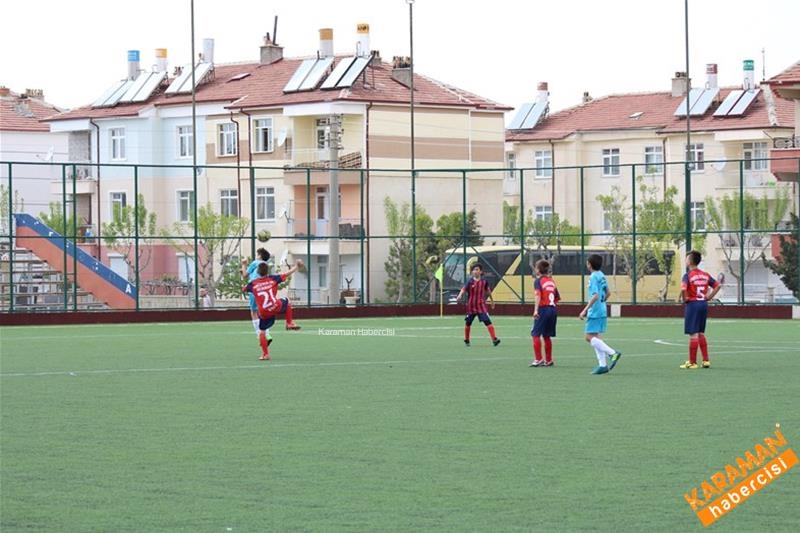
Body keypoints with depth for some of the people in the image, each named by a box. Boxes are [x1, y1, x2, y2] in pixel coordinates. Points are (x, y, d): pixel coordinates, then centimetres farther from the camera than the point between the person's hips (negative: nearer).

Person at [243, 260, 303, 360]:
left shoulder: (252, 284, 3)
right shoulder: (272, 279, 3)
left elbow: (243, 288, 23)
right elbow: (287, 273, 11)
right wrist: (296, 266, 27)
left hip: (263, 313, 0)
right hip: (276, 307, 0)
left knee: (262, 332, 14)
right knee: (287, 301, 30)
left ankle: (265, 354, 8)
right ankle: (289, 323, 31)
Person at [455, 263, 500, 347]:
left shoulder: (484, 281, 1)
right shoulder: (470, 281, -6)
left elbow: (488, 291, 18)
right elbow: (463, 289, -18)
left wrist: (492, 300, 29)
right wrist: (459, 296, -39)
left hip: (481, 305, 0)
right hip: (471, 306, 0)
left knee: (488, 321, -14)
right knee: (468, 323, 12)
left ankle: (494, 339, -17)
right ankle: (466, 340, 32)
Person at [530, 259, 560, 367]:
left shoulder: (538, 281, -5)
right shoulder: (551, 281, 14)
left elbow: (537, 295, -19)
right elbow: (557, 298, 15)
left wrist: (536, 310, -26)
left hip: (543, 309, -7)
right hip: (552, 309, 7)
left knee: (536, 334, -1)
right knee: (546, 336, 14)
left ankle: (538, 359, -8)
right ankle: (548, 360, 17)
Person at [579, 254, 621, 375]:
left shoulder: (594, 277, -15)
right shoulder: (601, 276, 12)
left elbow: (595, 296, -23)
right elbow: (608, 293, 21)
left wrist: (585, 310, -23)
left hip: (595, 312, -9)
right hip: (602, 311, 9)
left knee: (590, 337, -8)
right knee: (595, 338, 12)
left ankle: (613, 353, -17)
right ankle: (603, 365, 8)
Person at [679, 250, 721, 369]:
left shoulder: (688, 275, -12)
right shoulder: (705, 275, 8)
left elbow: (683, 289, -28)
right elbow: (718, 285, 8)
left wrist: (684, 299, -10)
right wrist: (709, 297, 7)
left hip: (692, 304, -6)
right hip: (704, 304, 6)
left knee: (693, 334, -2)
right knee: (701, 333, 17)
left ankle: (692, 362, 2)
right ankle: (706, 360, 16)